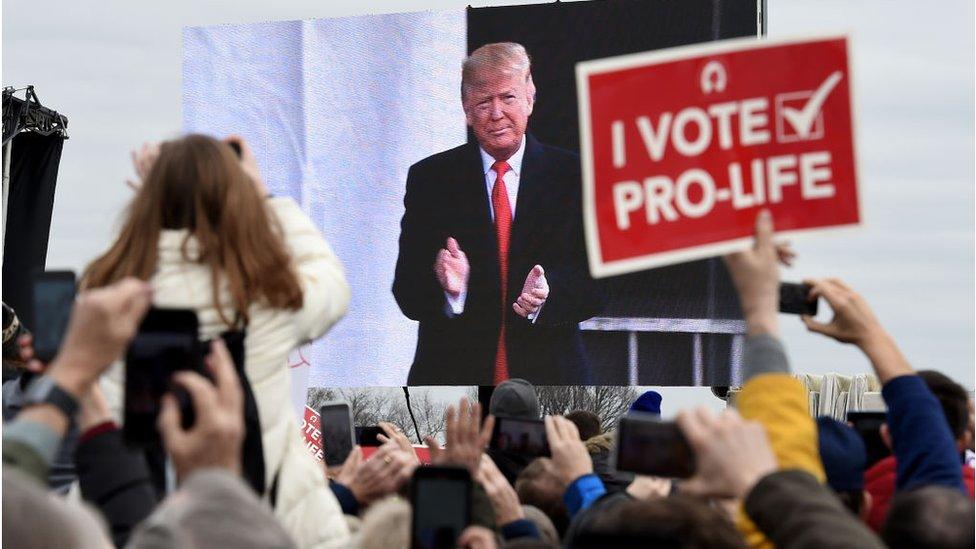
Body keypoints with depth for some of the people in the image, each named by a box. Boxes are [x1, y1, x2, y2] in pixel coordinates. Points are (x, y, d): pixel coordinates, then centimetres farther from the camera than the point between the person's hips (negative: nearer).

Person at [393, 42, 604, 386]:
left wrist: (549, 293, -21)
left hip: (548, 377, 0)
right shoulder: (429, 178, 5)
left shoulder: (571, 176, 4)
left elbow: (596, 283, 0)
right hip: (451, 378, 0)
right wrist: (449, 287, -22)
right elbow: (407, 293, 0)